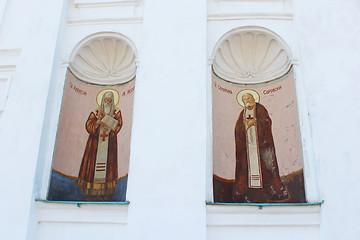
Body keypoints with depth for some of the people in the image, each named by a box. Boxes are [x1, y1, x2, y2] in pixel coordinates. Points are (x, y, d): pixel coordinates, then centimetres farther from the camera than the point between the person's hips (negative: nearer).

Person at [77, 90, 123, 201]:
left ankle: (106, 193, 3)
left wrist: (106, 118, -12)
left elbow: (118, 124, -6)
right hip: (96, 143, 0)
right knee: (93, 163, -3)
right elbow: (88, 125, -1)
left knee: (108, 164, -3)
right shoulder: (95, 112, 8)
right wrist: (99, 120, -15)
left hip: (109, 144, 0)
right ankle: (92, 192, 3)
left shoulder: (116, 112, 8)